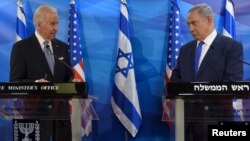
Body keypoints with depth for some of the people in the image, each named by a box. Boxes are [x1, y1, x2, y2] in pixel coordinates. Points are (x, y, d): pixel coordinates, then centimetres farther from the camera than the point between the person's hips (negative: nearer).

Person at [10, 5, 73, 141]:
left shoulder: (62, 47, 12)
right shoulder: (21, 47, -5)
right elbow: (15, 82, -9)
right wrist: (36, 83, -27)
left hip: (61, 109, 5)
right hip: (36, 111, -5)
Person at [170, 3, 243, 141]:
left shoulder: (232, 46, -3)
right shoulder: (185, 49, 18)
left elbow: (233, 82, -12)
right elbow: (176, 76, 17)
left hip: (214, 117, -5)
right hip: (186, 116, 5)